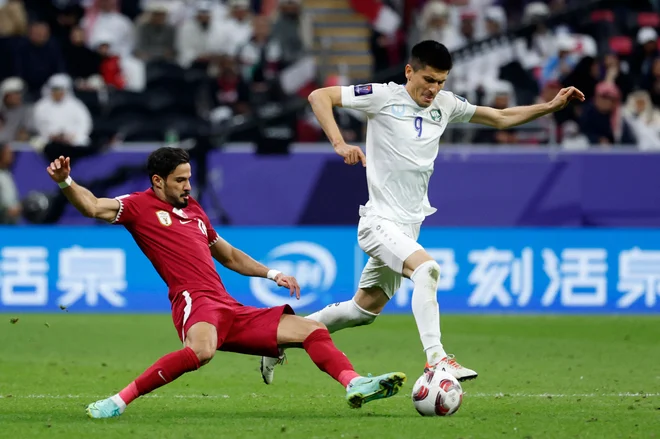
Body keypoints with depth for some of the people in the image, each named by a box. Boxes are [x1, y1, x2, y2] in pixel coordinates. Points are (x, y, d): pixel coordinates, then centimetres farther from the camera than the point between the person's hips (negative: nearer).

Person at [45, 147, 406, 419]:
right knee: (201, 351, -42)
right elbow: (94, 207, -11)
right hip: (195, 302, -8)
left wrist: (272, 274, 30)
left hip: (232, 311, 8)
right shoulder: (140, 206, 5)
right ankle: (119, 401, -36)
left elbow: (230, 257, 38)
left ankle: (355, 385, -7)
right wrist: (65, 182, -28)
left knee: (312, 330, 3)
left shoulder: (194, 210, 27)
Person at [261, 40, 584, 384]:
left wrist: (550, 106, 7)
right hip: (379, 222, -7)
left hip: (409, 224, 7)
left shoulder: (444, 104, 7)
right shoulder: (383, 97, -10)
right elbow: (319, 96, -11)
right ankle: (435, 358, -34)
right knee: (427, 268, -31)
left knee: (366, 307, 16)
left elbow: (501, 118, 17)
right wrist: (340, 144, -24)